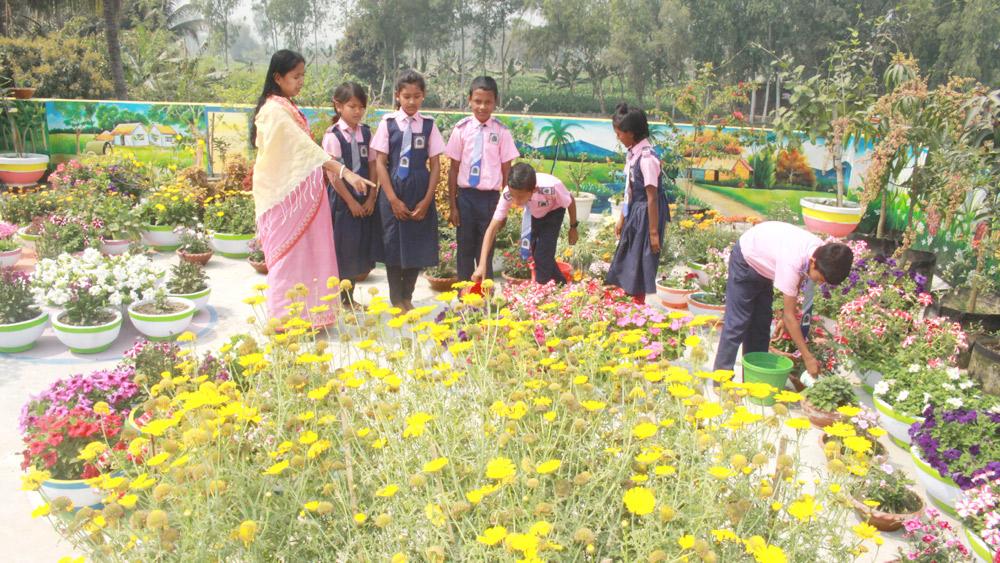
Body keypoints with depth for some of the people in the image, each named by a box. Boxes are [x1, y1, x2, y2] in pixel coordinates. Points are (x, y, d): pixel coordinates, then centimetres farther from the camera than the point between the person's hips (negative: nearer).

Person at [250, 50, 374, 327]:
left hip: (299, 191, 9)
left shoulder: (288, 107, 13)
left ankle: (306, 313, 20)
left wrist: (328, 170, 7)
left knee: (303, 253, 12)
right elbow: (306, 146, -27)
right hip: (285, 193, -9)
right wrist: (345, 172, -33)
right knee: (289, 254, -2)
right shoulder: (274, 111, -17)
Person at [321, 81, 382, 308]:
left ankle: (349, 297, 24)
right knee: (342, 249, 1)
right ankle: (336, 299, 15)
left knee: (359, 250, 11)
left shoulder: (366, 132, 5)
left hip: (365, 199, 5)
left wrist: (371, 197, -4)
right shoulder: (333, 135, -9)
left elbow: (372, 166, 5)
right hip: (342, 199, -5)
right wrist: (351, 201, -12)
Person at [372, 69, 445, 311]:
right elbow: (380, 162, -3)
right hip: (393, 191, -1)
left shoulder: (428, 125, 1)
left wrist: (427, 200, -6)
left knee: (417, 244, 5)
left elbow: (435, 165, 2)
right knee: (393, 244, 3)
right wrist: (393, 199, -9)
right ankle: (396, 300, 16)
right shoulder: (388, 123, -2)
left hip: (420, 192, 1)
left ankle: (407, 298, 21)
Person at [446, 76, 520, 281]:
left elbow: (506, 170, 2)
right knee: (465, 249, 10)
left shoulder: (501, 132, -2)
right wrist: (453, 204, 1)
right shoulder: (462, 129, -1)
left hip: (490, 197, -1)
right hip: (466, 195, 1)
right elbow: (454, 168, 2)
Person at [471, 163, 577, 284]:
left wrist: (573, 227, -6)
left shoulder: (551, 187, -44)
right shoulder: (508, 193, -37)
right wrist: (482, 264, -41)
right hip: (532, 212, 3)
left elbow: (570, 201, -22)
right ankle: (560, 284, 26)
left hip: (553, 211, -3)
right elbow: (492, 228, -34)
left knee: (543, 255, -15)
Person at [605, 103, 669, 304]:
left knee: (641, 266, 2)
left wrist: (654, 232, -18)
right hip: (634, 215, 9)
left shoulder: (647, 157, -21)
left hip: (646, 216, -9)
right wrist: (622, 218, 17)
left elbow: (652, 197, -20)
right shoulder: (632, 154, 5)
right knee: (628, 263, 16)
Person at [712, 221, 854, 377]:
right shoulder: (792, 262, -42)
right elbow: (789, 316, -35)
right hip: (746, 260, -7)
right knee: (737, 323, -10)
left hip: (764, 264, 8)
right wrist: (808, 358, -32)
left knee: (761, 323, 9)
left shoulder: (823, 253, -22)